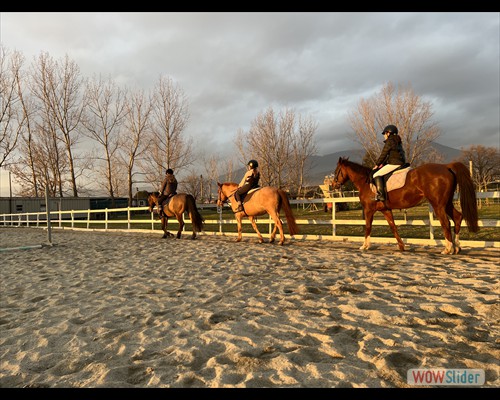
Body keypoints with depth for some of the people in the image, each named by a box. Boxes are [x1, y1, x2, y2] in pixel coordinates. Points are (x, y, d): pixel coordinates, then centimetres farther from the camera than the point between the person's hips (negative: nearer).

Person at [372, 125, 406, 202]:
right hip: (400, 163, 11)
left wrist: (377, 164, 4)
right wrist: (383, 164, 19)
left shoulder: (389, 141, -7)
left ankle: (381, 195, -24)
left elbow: (383, 154, -6)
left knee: (376, 175, -13)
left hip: (394, 164, -11)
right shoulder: (398, 142, 22)